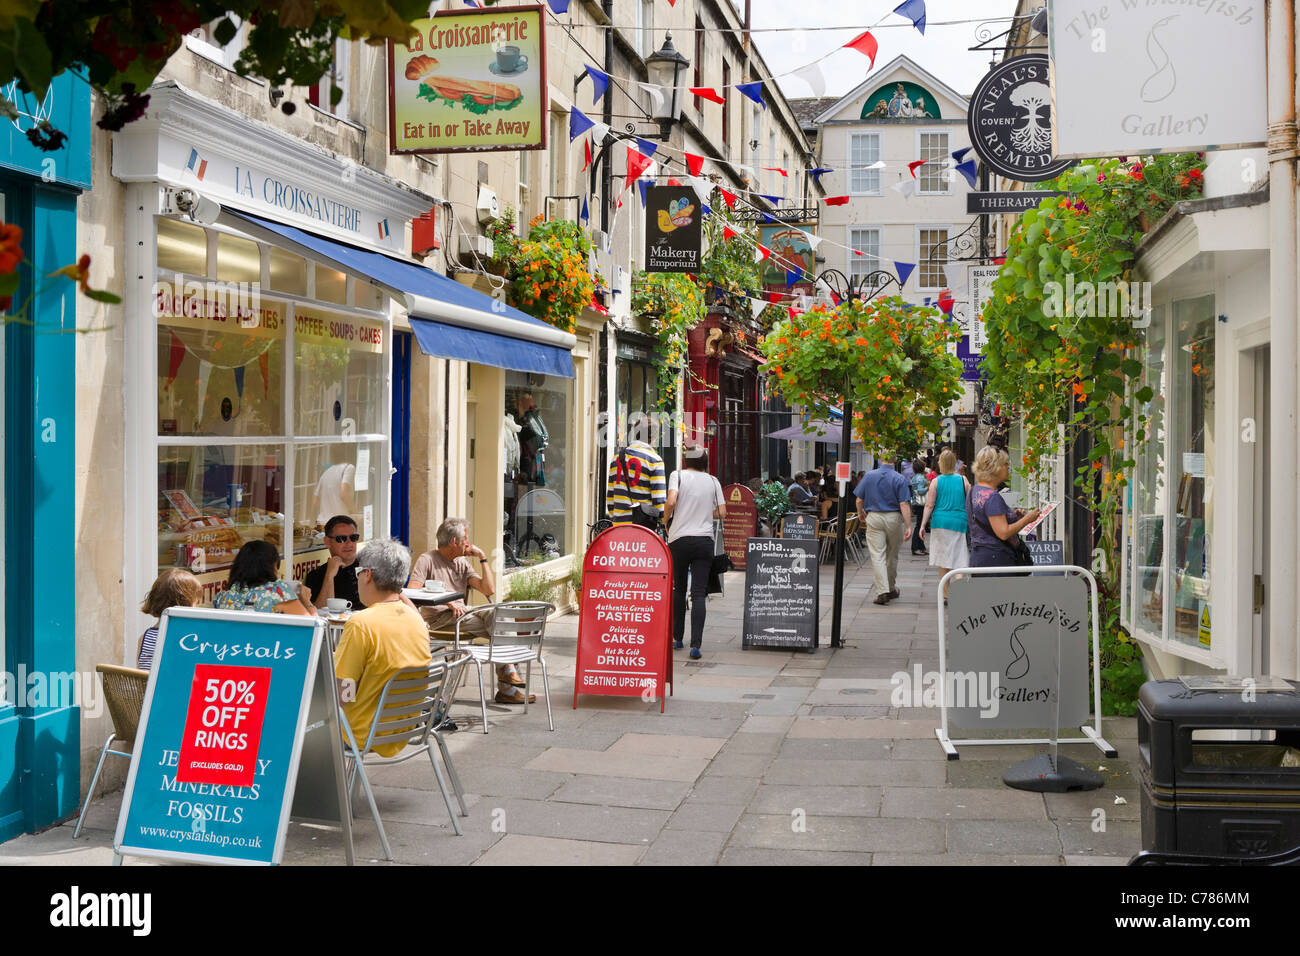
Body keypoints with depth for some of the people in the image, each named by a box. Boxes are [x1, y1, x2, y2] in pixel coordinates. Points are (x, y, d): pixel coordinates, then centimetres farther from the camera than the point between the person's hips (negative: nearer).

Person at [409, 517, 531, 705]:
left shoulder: (463, 563, 19)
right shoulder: (427, 560, 0)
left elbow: (489, 589, 10)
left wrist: (483, 558, 7)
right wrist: (447, 602, -22)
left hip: (461, 613, 7)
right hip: (438, 618, -7)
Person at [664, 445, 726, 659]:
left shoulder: (678, 475, 0)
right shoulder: (712, 481, 8)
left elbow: (671, 501, -15)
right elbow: (722, 513, 6)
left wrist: (666, 519, 3)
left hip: (680, 539, -1)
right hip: (705, 540, 1)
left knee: (678, 590, 15)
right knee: (699, 593, -3)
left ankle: (677, 638, 23)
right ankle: (696, 644, -14)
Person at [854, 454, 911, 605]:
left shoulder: (869, 476, 0)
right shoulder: (899, 479, -7)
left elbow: (859, 500, 3)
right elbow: (904, 505, -13)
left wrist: (861, 515, 21)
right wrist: (908, 526, -12)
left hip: (874, 518, 0)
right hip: (894, 519, 0)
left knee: (877, 556, -2)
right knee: (892, 555, 15)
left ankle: (882, 591, -12)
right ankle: (892, 589, 28)